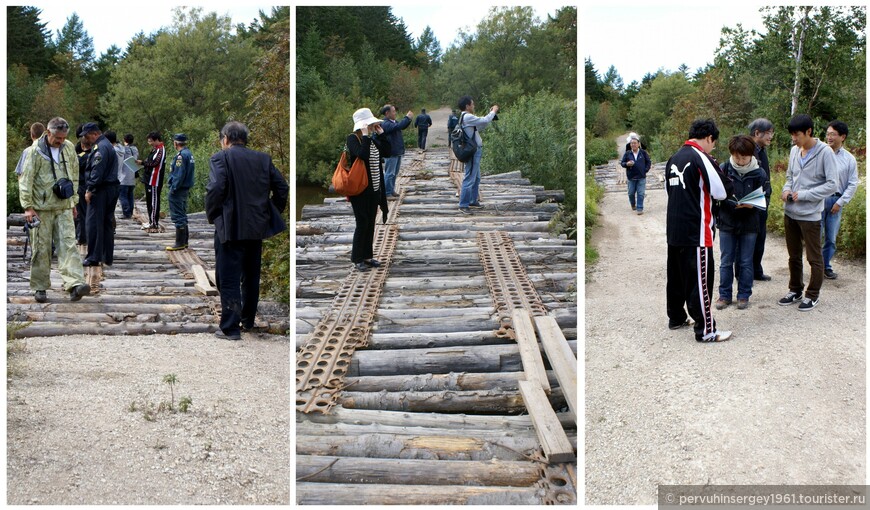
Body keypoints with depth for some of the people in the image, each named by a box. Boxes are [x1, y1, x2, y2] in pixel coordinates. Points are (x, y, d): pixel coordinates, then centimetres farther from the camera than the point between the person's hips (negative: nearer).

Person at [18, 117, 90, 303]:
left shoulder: (69, 148, 8)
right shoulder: (36, 151, -7)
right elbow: (26, 180, -6)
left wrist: (73, 202, 18)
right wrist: (28, 207, -10)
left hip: (64, 207, 3)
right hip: (41, 208, -3)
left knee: (68, 245, -8)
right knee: (41, 249, 2)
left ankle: (75, 284, -17)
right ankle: (40, 287, 12)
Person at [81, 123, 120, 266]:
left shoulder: (100, 148, -14)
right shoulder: (108, 145, 19)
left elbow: (97, 171, -20)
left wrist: (89, 189, -17)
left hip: (101, 190, -10)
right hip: (112, 189, 10)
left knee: (93, 223, -7)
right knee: (107, 223, 12)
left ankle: (93, 257, -7)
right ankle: (107, 257, 16)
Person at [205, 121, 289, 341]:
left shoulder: (221, 158, -8)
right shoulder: (263, 159, 6)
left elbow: (215, 190, -20)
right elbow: (282, 187, 3)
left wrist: (212, 216, -6)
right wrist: (272, 213, 14)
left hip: (230, 227, -5)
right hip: (257, 226, 5)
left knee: (229, 279, 1)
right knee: (251, 276, 18)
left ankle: (230, 328, 1)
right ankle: (248, 320, 29)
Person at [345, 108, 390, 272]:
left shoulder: (373, 139, 9)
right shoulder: (353, 138, -12)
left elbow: (387, 151, 5)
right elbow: (363, 155, -28)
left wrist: (381, 133, 1)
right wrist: (365, 136, -23)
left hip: (374, 189, 7)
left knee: (370, 223, 12)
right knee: (362, 223, -3)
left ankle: (367, 256, 22)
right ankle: (357, 259, 8)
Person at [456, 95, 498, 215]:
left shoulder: (466, 117, 15)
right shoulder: (467, 117, -17)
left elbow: (481, 127, 20)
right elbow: (484, 121, -20)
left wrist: (491, 114, 14)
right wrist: (493, 112, -3)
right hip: (473, 152, -11)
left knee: (476, 178, 19)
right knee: (470, 179, -8)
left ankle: (473, 201, 29)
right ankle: (463, 205, -5)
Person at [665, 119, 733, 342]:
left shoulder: (674, 158, 10)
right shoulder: (701, 158, -15)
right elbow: (722, 191, -12)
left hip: (674, 228, 8)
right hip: (696, 230, -8)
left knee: (676, 274, 18)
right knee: (700, 280, -3)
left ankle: (676, 317, 31)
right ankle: (705, 330, 1)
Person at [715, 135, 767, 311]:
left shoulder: (759, 174, -9)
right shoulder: (724, 169, -8)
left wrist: (751, 204, -24)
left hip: (749, 224, -1)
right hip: (727, 223, 1)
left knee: (745, 262, 9)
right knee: (726, 261, 9)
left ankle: (744, 295, 22)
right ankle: (724, 295, 21)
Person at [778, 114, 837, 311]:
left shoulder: (824, 152, -13)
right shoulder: (794, 151, 5)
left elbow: (832, 185, -15)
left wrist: (804, 194, -19)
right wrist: (787, 189, -3)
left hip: (810, 215, -6)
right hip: (790, 212, 6)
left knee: (814, 258, 6)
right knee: (794, 256, 17)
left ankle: (812, 295, 18)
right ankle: (795, 290, 31)